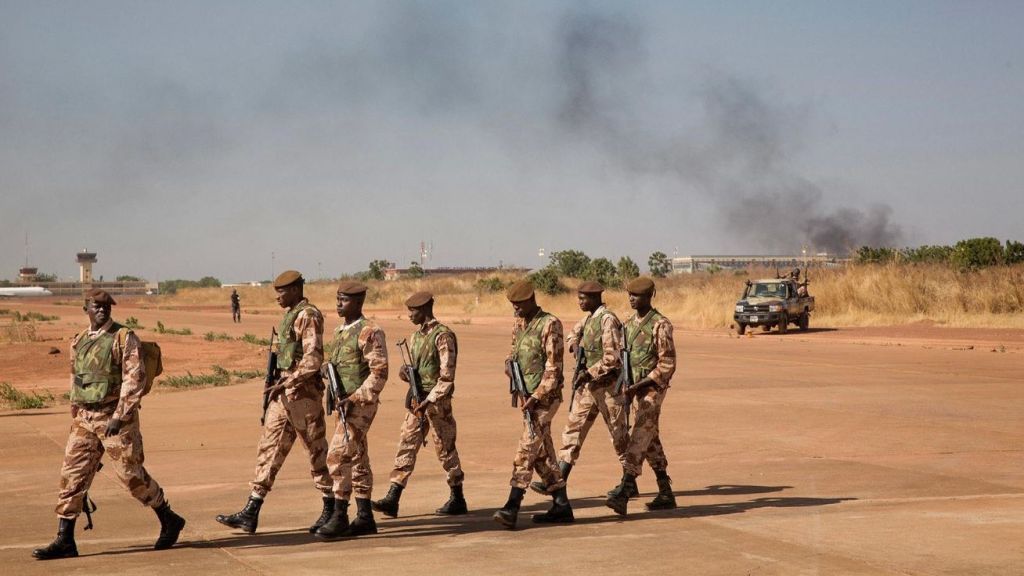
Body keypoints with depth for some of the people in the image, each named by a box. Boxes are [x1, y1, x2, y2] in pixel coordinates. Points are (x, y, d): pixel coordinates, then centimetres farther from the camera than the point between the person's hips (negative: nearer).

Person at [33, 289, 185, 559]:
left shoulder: (124, 338, -8)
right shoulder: (79, 342, 11)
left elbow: (135, 380, -15)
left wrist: (120, 416, -21)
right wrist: (76, 417, 19)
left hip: (116, 418, -6)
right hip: (84, 419, 6)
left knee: (132, 474, -1)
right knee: (71, 476, 0)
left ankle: (169, 521, 19)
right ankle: (65, 541, 2)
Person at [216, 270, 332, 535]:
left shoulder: (308, 316, -14)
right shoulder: (290, 316, 16)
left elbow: (313, 359, -22)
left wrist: (287, 383, -23)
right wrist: (280, 385, 19)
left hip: (303, 392, -10)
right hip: (284, 392, 10)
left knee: (317, 450, 0)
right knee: (269, 447, 5)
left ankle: (332, 510, 12)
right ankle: (250, 513, 4)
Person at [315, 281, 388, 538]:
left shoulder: (369, 332, -12)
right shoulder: (340, 332, 15)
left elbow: (380, 372, -17)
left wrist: (354, 399, -21)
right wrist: (337, 398, 12)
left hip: (361, 404, -9)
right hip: (346, 404, 9)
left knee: (339, 456, -14)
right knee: (357, 460, 10)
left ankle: (339, 518, -11)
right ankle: (365, 518, 14)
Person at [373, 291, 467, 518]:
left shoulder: (443, 336, -14)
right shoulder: (417, 336, 13)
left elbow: (447, 376, -18)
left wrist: (428, 401, -20)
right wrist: (406, 373, -1)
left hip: (437, 401, -8)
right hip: (416, 400, 8)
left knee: (445, 449, 1)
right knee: (406, 446, 1)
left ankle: (457, 499, 14)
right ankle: (392, 499, -2)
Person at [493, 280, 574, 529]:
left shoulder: (550, 324, -12)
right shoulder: (518, 325, 12)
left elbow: (553, 366, -16)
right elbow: (513, 353, 23)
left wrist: (537, 396, -20)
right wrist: (510, 365, -1)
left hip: (545, 397, -8)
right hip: (528, 396, 8)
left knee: (527, 448, -14)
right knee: (542, 452, 11)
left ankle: (512, 508, -18)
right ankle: (561, 505, 18)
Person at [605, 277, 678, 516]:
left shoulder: (660, 325, -12)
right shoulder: (630, 324, 12)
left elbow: (667, 365, -15)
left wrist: (638, 386, -19)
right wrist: (628, 388, 7)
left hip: (652, 389, -8)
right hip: (636, 390, 8)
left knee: (638, 439, -17)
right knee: (651, 441, 12)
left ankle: (624, 492, -26)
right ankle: (666, 494, 19)